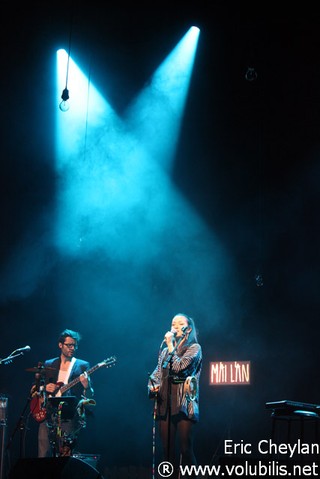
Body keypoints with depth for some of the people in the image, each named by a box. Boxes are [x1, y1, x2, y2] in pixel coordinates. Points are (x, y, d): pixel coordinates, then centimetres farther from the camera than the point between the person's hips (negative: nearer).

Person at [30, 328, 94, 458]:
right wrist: (44, 388, 0)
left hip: (69, 416, -2)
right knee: (43, 454, -5)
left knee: (65, 455, -9)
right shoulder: (48, 365, 16)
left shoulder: (82, 366, 8)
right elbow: (34, 389, 21)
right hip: (47, 413, 2)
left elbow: (90, 396, 3)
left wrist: (86, 386, -18)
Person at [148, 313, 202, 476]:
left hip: (183, 403, -5)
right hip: (165, 402, 5)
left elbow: (179, 366, -11)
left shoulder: (194, 348, 3)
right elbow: (157, 371, 19)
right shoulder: (165, 349, 21)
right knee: (167, 449, 3)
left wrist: (170, 345, -1)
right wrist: (153, 385, -2)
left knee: (186, 449, -9)